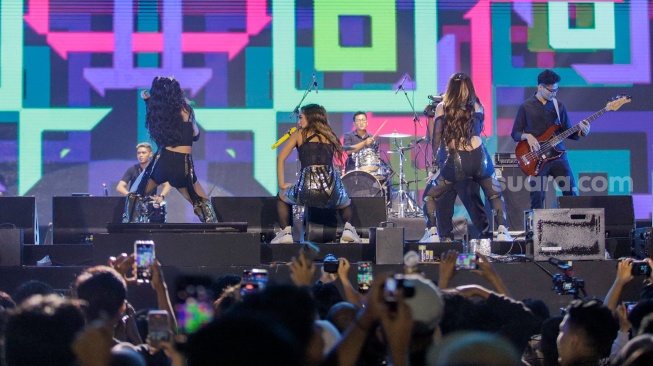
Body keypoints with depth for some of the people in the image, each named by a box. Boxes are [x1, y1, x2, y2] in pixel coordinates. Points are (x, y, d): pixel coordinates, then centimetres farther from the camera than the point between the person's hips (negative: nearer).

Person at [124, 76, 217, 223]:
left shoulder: (156, 110, 5)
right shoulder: (184, 109, -2)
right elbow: (195, 135, 7)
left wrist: (148, 100, 22)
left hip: (162, 162, 2)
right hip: (182, 166, -2)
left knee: (134, 196, 22)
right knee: (203, 203, 13)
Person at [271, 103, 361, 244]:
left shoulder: (300, 134, 16)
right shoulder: (330, 136, 24)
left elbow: (281, 158, 13)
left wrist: (282, 184, 16)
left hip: (307, 190, -2)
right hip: (331, 190, 2)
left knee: (282, 197, 32)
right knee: (346, 204, 38)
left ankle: (286, 233, 14)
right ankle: (348, 228, 10)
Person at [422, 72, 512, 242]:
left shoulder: (442, 107, 8)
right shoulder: (477, 106, 14)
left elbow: (436, 140, 6)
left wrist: (436, 162, 14)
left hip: (454, 161, -2)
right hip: (478, 158, 2)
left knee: (430, 196, 14)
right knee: (495, 194, 20)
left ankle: (432, 232, -2)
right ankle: (502, 231, 4)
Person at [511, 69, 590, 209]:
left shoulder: (558, 106, 10)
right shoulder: (526, 107, 1)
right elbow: (515, 134, 3)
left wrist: (581, 133, -7)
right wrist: (527, 136, -17)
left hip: (557, 155, 3)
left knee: (571, 193, -4)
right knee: (537, 198, -5)